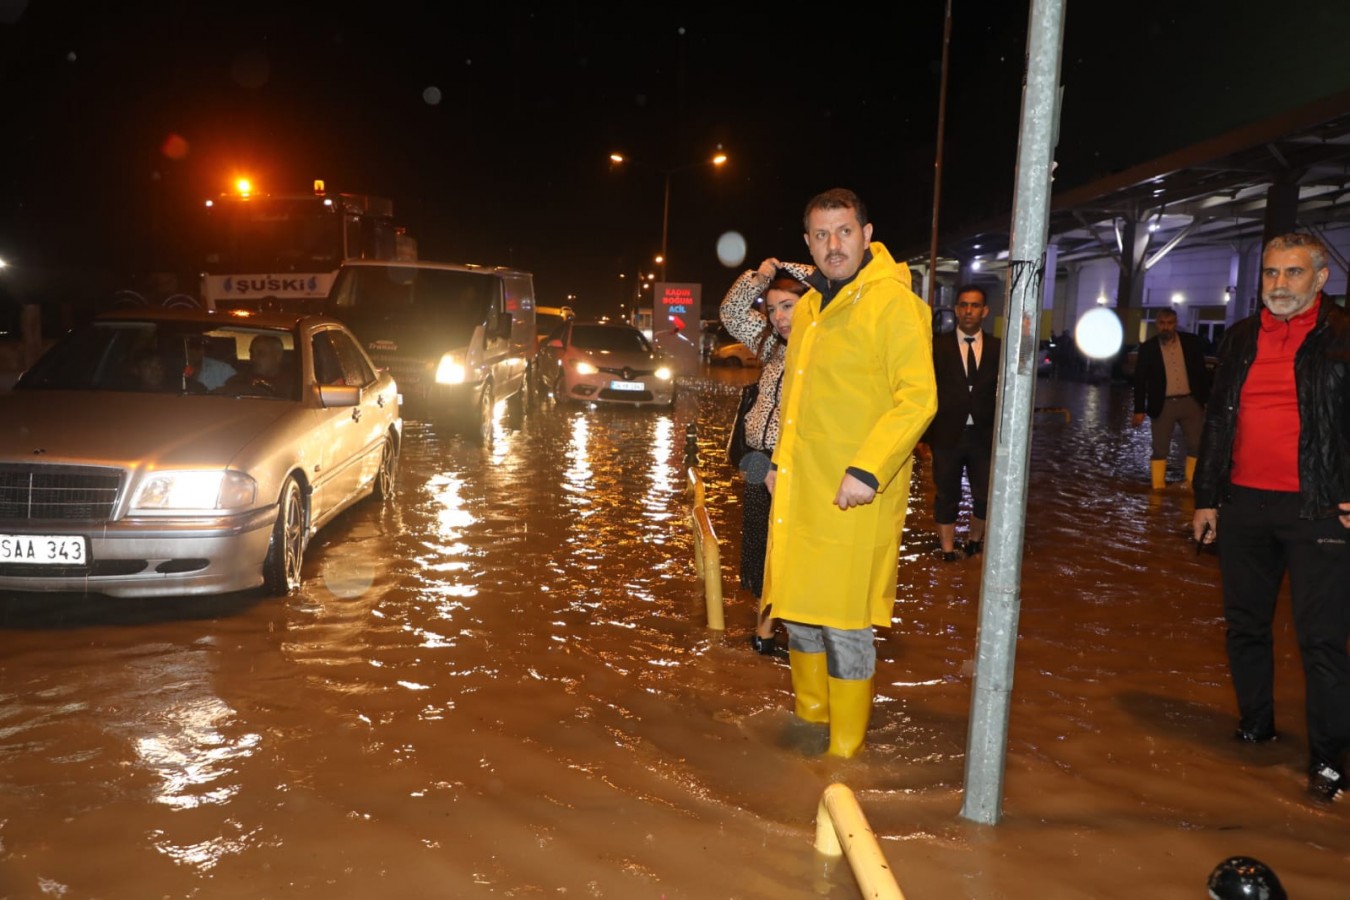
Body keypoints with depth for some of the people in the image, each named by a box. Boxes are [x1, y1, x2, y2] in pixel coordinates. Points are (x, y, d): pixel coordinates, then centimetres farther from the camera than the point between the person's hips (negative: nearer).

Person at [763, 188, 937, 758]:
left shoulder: (893, 304, -11)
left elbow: (918, 398, -19)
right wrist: (782, 461, 19)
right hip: (800, 489, 8)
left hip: (854, 495, -8)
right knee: (796, 604, 17)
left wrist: (868, 471, -25)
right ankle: (810, 714, 37)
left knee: (843, 621, -1)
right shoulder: (808, 307, 15)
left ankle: (845, 748, 16)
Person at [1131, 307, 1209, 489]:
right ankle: (1158, 489, 9)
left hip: (1190, 402, 2)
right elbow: (1140, 380, -1)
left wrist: (1207, 399, 4)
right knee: (1160, 449, 3)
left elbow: (1202, 372, 7)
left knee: (1196, 446, 6)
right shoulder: (1148, 348, -2)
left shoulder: (1191, 342, 2)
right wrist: (1139, 410, -4)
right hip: (1163, 405, -2)